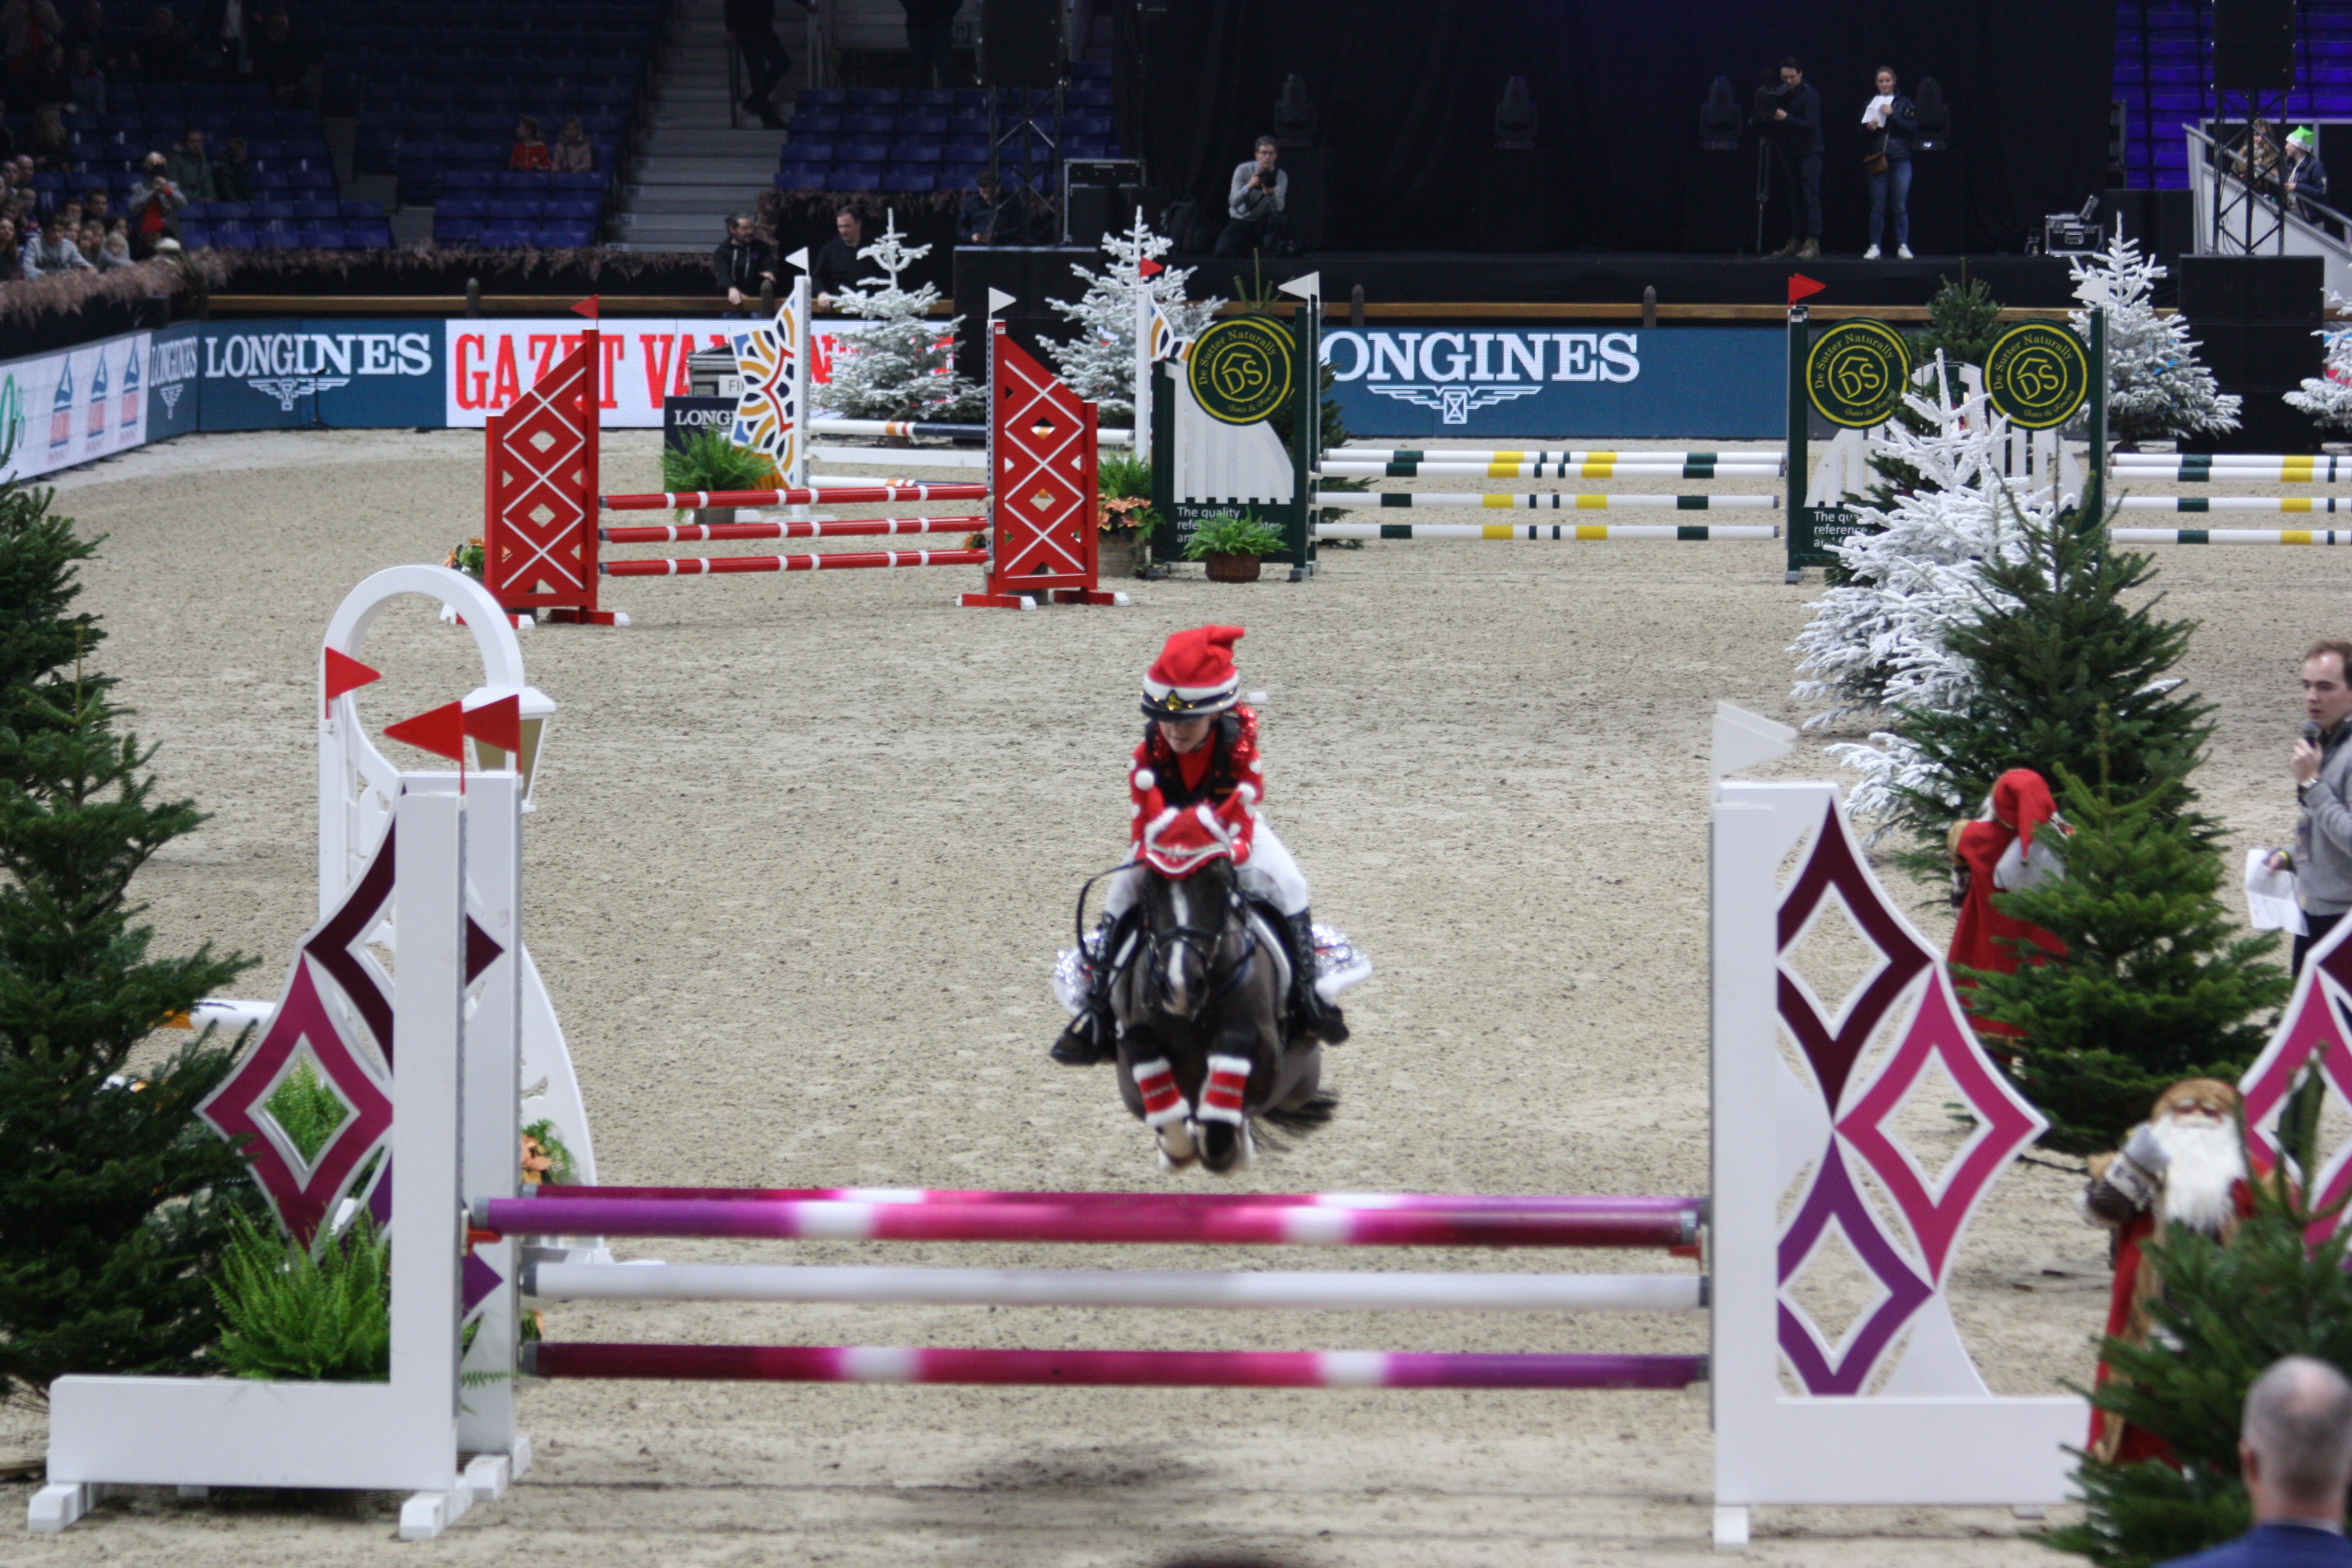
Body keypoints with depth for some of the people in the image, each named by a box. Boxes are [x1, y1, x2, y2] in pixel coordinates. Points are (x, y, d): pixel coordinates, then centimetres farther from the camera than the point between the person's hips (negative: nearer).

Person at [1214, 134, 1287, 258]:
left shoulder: (1281, 176, -8)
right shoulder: (1243, 170, -11)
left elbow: (1279, 207, -22)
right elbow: (1233, 202, -21)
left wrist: (1271, 193, -44)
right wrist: (1248, 187, -40)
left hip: (1264, 223, 0)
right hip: (1242, 221, 0)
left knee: (1281, 219, -34)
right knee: (1223, 251, -25)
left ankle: (1270, 255, -9)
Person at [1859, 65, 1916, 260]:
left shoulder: (1904, 103, 6)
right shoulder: (1870, 105, 9)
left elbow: (1914, 129, -4)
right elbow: (1861, 135, 9)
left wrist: (1893, 115, -13)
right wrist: (1869, 129, -14)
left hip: (1901, 161, -1)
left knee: (1901, 207, -1)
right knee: (1877, 207, 0)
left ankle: (1903, 246, 5)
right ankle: (1874, 247, 6)